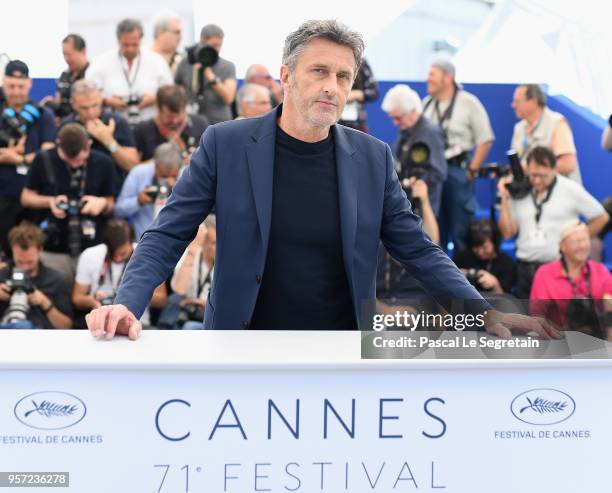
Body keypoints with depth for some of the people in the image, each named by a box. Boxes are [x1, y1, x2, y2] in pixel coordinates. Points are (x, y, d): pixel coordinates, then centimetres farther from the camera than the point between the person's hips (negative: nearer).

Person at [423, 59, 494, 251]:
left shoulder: (468, 103, -5)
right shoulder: (426, 103, 11)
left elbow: (485, 140, -5)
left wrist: (472, 170, -8)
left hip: (457, 171, -5)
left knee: (461, 230, -2)